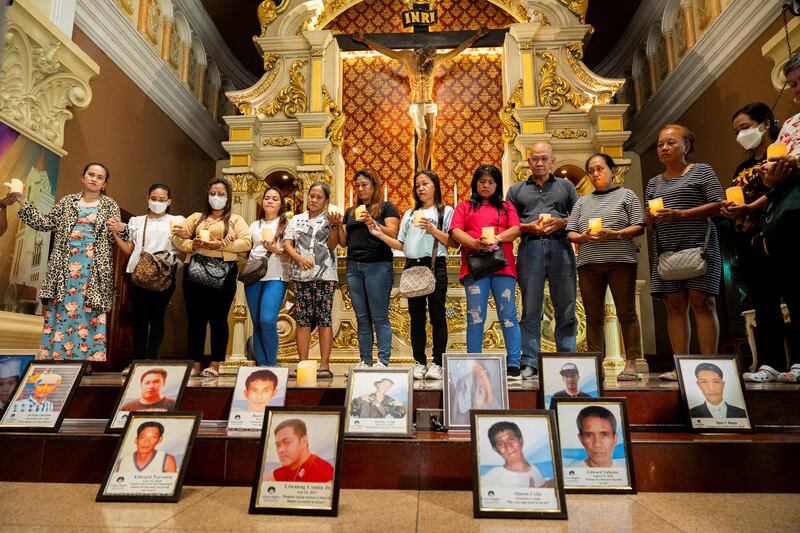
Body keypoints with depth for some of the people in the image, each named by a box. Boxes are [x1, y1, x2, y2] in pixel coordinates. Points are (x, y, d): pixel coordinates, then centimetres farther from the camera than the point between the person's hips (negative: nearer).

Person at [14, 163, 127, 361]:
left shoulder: (110, 206, 7)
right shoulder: (67, 202, 14)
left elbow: (115, 239, 4)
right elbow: (45, 224, 13)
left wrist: (121, 230, -18)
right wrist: (24, 203, 7)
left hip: (93, 269, -2)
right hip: (65, 267, 2)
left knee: (89, 315, -3)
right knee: (60, 312, 3)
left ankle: (88, 360, 3)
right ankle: (54, 358, 11)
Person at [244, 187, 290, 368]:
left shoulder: (286, 224, 8)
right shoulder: (255, 225, 21)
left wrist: (276, 250, -17)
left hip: (275, 277, -4)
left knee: (267, 320, -18)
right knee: (257, 323, 4)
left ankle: (272, 364, -4)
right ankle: (261, 365, 12)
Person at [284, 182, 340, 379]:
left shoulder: (330, 219, 11)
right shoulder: (297, 220, 17)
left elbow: (332, 245, 0)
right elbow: (287, 244, 8)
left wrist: (334, 225, -14)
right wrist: (299, 258, -9)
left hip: (325, 274, -2)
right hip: (301, 275, 2)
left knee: (324, 318, -5)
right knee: (302, 319, 0)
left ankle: (324, 365, -2)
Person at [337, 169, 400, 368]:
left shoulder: (386, 207, 4)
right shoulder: (351, 212, 20)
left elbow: (393, 234, -8)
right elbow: (343, 241, 17)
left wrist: (372, 223, -20)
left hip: (378, 266, -5)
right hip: (353, 267, 5)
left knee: (380, 317, -6)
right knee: (362, 318, 6)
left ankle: (382, 361, -3)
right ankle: (365, 361, 11)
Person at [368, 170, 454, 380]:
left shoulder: (445, 211, 8)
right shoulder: (409, 214, 21)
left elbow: (452, 242, -3)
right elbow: (401, 245, 16)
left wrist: (432, 229, -13)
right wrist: (380, 235, 5)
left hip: (435, 266, -4)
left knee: (437, 316, -4)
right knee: (416, 317, 6)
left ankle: (437, 363, 1)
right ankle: (419, 363, 12)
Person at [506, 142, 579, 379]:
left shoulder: (565, 186, 19)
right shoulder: (516, 189, 18)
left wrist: (562, 222, -6)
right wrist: (528, 227, -7)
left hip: (560, 247, 1)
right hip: (530, 248, 0)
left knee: (566, 308, 1)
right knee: (530, 308, -1)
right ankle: (529, 363, 1)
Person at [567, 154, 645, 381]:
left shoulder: (626, 195, 11)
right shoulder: (582, 202, 20)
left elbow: (639, 228, 1)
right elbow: (570, 233, 13)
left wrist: (615, 234, -14)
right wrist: (583, 237, -8)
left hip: (620, 260, -3)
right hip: (589, 263, 3)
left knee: (626, 313, -4)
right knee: (593, 316, 2)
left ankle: (631, 364, 1)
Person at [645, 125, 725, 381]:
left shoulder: (701, 171, 6)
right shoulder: (654, 183, 20)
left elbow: (719, 204, -5)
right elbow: (649, 222, 21)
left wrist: (680, 215, -16)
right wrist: (650, 218, -4)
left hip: (698, 247, -4)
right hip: (666, 251, 5)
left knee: (701, 303, -9)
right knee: (674, 307, -1)